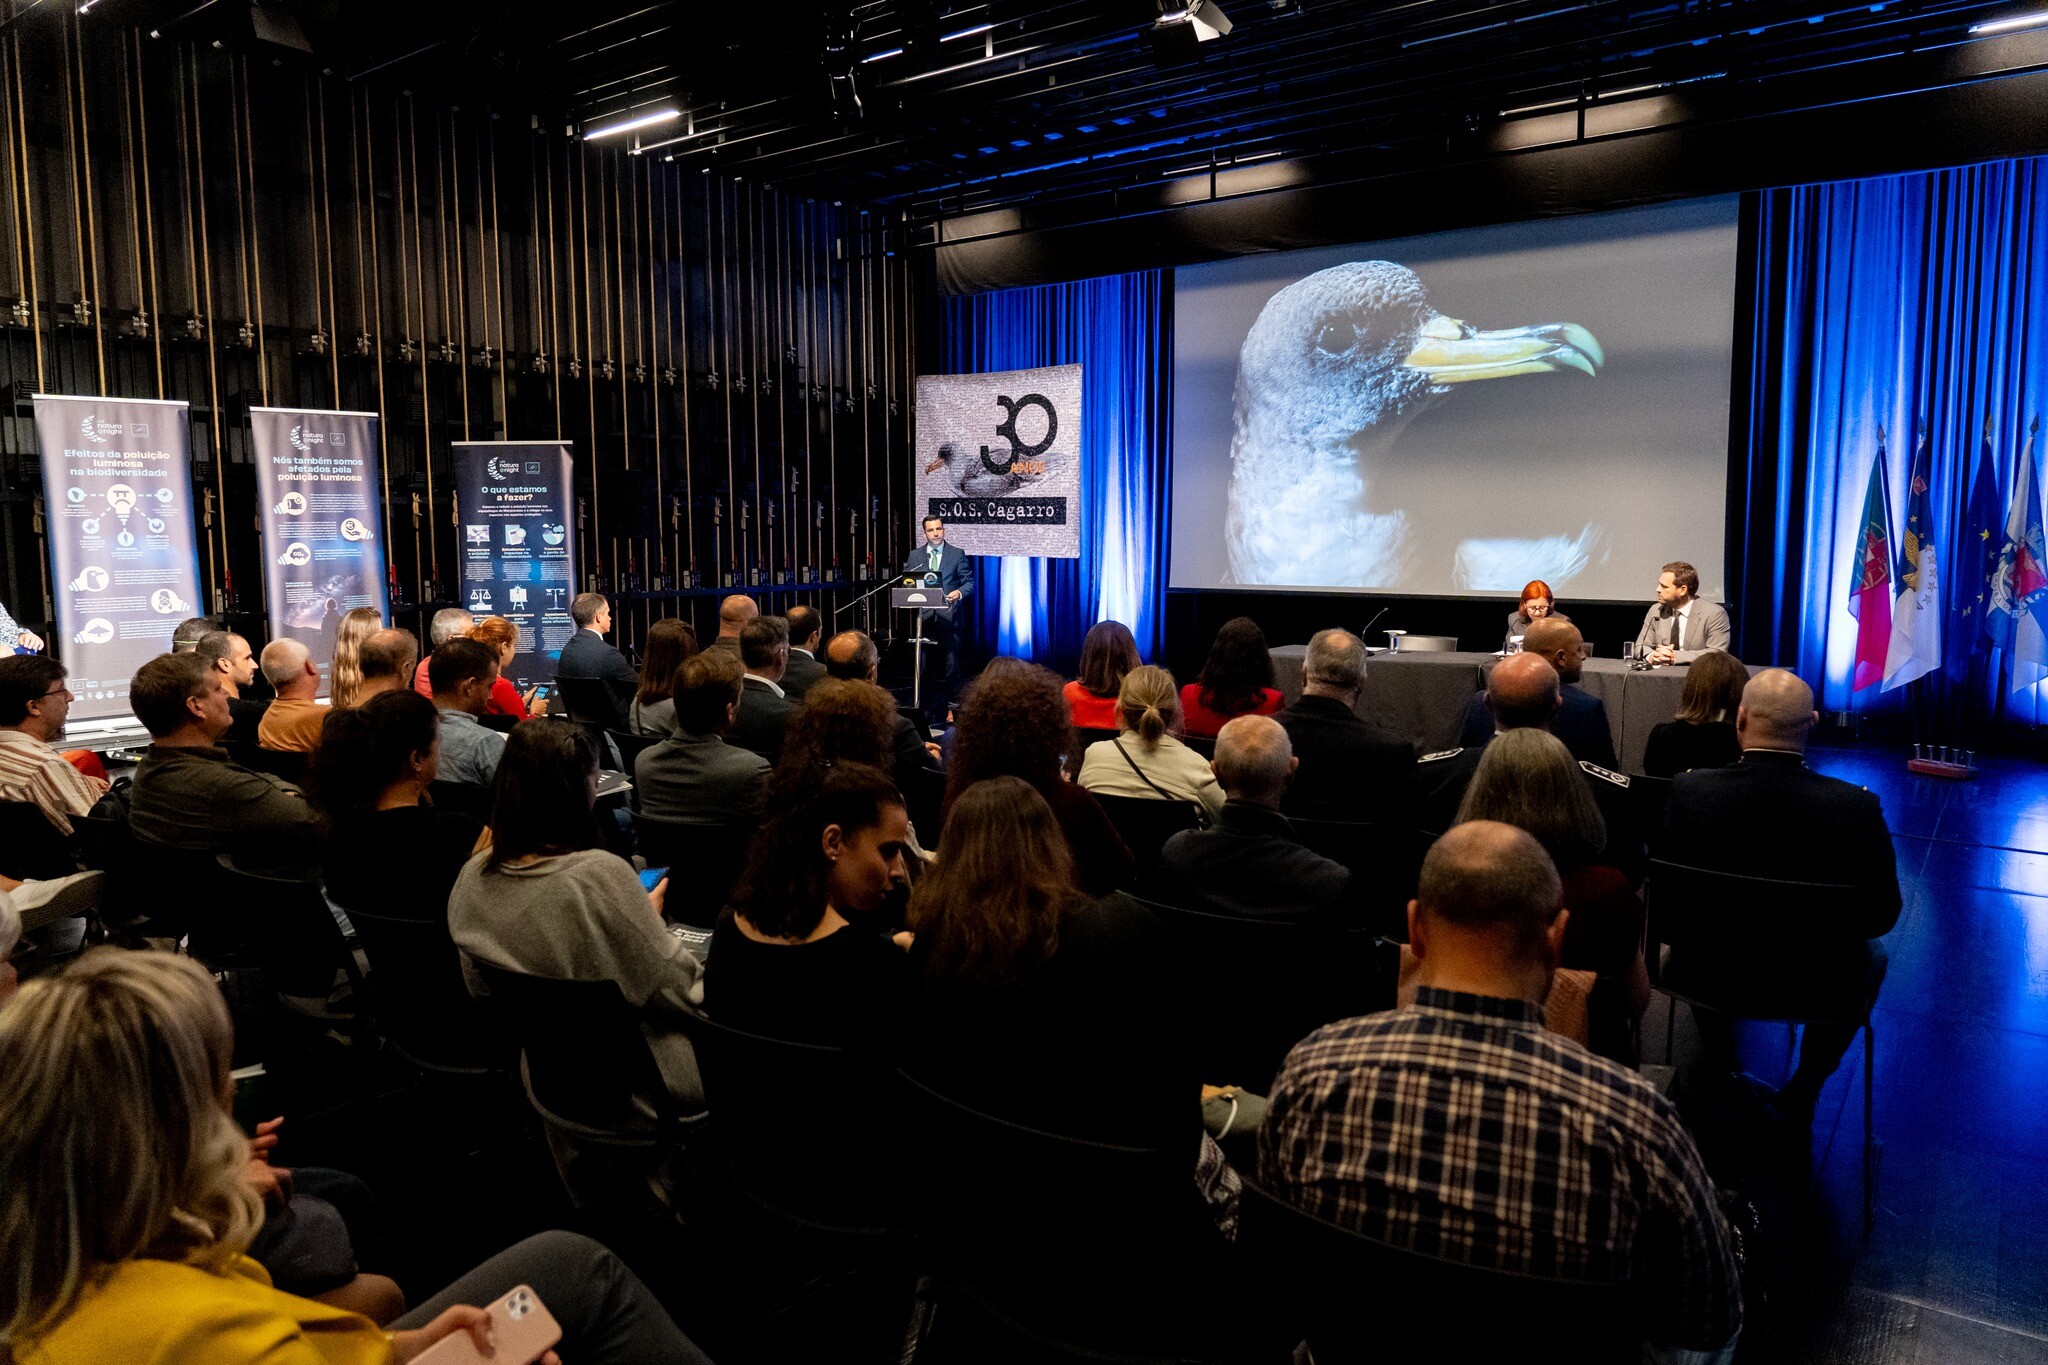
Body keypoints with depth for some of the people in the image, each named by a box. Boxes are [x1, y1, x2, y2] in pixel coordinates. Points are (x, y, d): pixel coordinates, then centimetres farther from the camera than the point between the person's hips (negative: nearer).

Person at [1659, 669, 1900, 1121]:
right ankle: (1802, 1092, 38)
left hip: (1706, 972, 1)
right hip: (1812, 982, -1)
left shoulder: (1688, 790, -22)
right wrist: (1828, 925, 10)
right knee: (1871, 954, 32)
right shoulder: (1857, 806, -24)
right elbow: (1882, 914, -11)